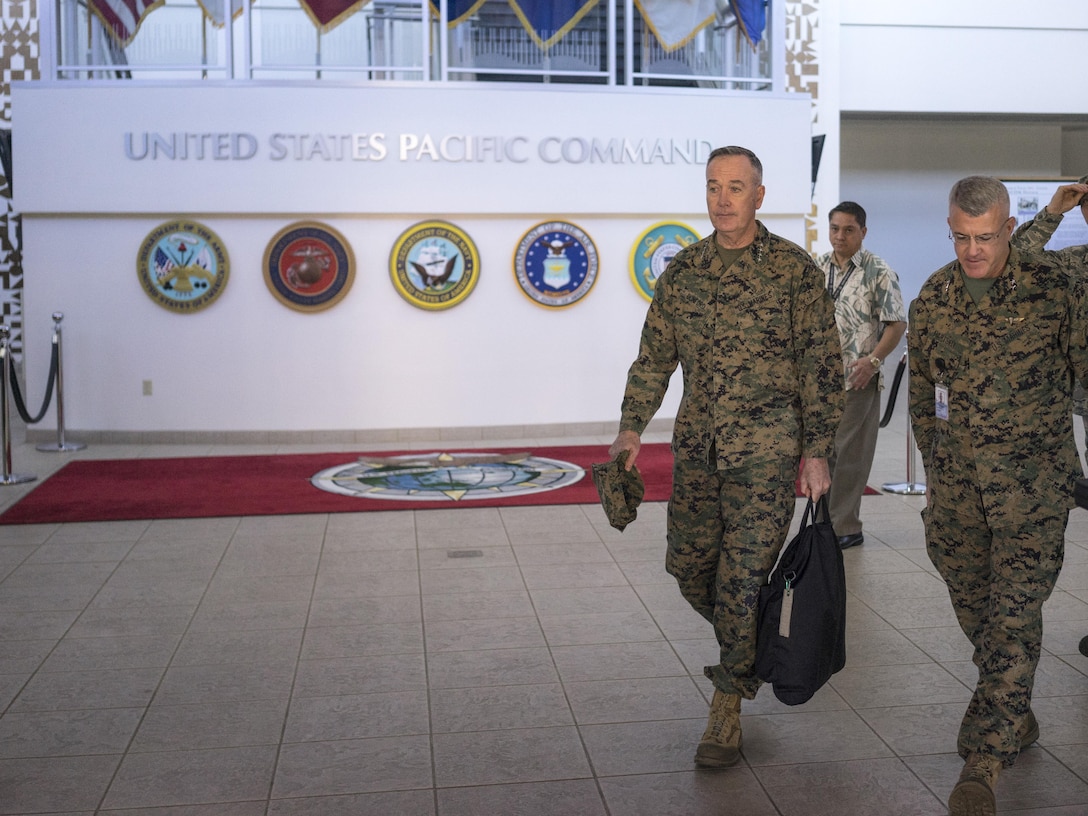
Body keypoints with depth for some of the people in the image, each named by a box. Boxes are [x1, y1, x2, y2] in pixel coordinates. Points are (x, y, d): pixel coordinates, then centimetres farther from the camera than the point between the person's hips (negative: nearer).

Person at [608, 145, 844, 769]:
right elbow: (654, 355, 12)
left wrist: (817, 451, -6)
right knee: (688, 564, 10)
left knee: (743, 575, -4)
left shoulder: (794, 268, -4)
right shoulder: (683, 270, 8)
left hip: (767, 449, -5)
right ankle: (746, 650, 38)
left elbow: (823, 365, -2)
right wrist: (632, 428, 2)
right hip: (697, 446, 5)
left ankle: (729, 707, 10)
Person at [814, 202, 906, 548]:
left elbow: (897, 324, -8)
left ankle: (845, 527, 6)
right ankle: (825, 521, 22)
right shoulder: (817, 267, 9)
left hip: (858, 378, -5)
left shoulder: (879, 273, -7)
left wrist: (873, 360, -18)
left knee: (850, 453, -1)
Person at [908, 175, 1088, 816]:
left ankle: (984, 760, -4)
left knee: (1015, 613, -9)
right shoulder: (932, 299, 5)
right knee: (973, 606, 12)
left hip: (1032, 479, -4)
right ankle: (1014, 719, 35)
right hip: (956, 479, 4)